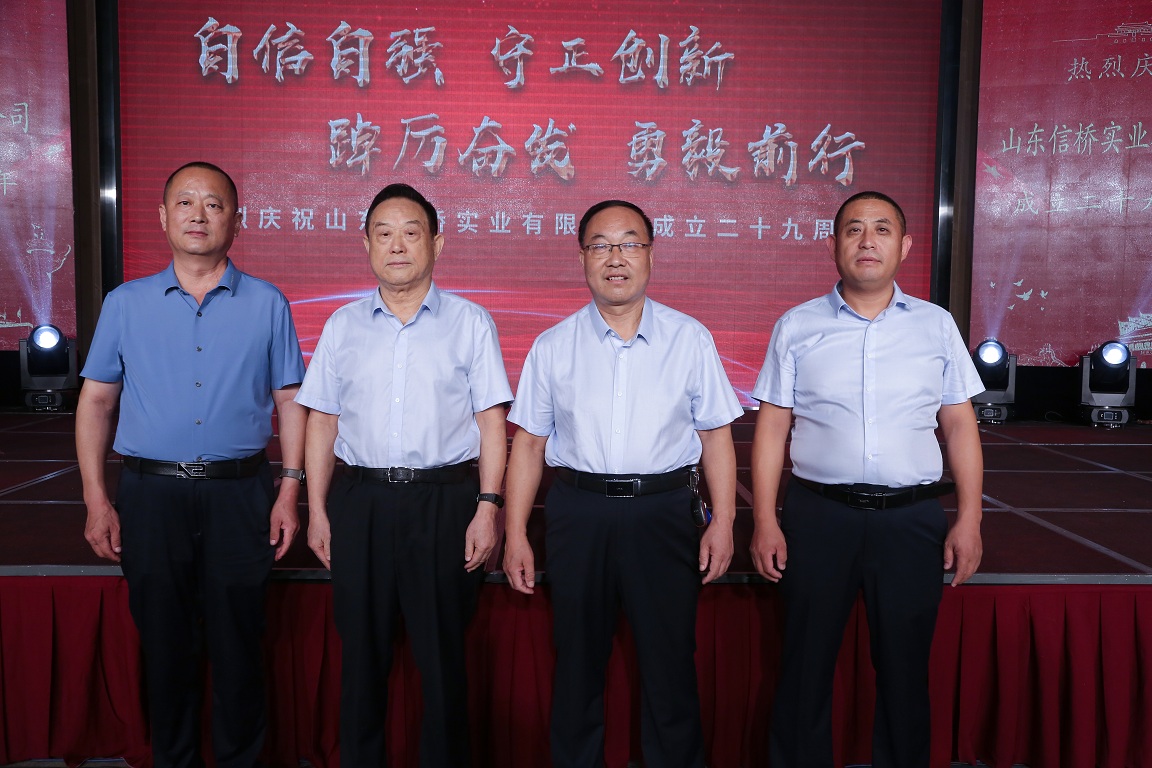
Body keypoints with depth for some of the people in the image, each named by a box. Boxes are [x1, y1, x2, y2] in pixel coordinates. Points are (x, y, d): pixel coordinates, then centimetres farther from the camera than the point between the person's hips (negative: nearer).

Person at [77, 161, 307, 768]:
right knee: (165, 647, 12)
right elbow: (96, 401, 7)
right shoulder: (126, 303, 6)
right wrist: (96, 498, 0)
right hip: (151, 495, 1)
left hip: (240, 496, -1)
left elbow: (290, 401, 4)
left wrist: (289, 491, -3)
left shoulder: (267, 304, 3)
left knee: (237, 647, 7)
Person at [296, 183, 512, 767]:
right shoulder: (342, 326, 10)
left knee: (442, 655, 5)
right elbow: (322, 423, 11)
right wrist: (317, 511, 6)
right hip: (359, 500, 2)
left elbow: (492, 422, 0)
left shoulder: (469, 323, 3)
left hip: (445, 500, -2)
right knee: (362, 653, 11)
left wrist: (487, 506, -7)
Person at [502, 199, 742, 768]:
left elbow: (716, 436, 5)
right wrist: (515, 536, 2)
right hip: (577, 512, 1)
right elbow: (529, 443, 5)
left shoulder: (690, 339, 4)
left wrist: (723, 523, -3)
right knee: (577, 663, 13)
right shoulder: (552, 347, 5)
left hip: (664, 513, -1)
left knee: (669, 664, 8)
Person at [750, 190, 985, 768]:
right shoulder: (797, 327, 4)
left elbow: (959, 424, 7)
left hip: (911, 520, 1)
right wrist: (764, 521, -4)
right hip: (817, 516, -1)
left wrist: (969, 519, 1)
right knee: (806, 666, 9)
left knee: (904, 668, 12)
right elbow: (772, 427, 2)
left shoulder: (936, 325, 7)